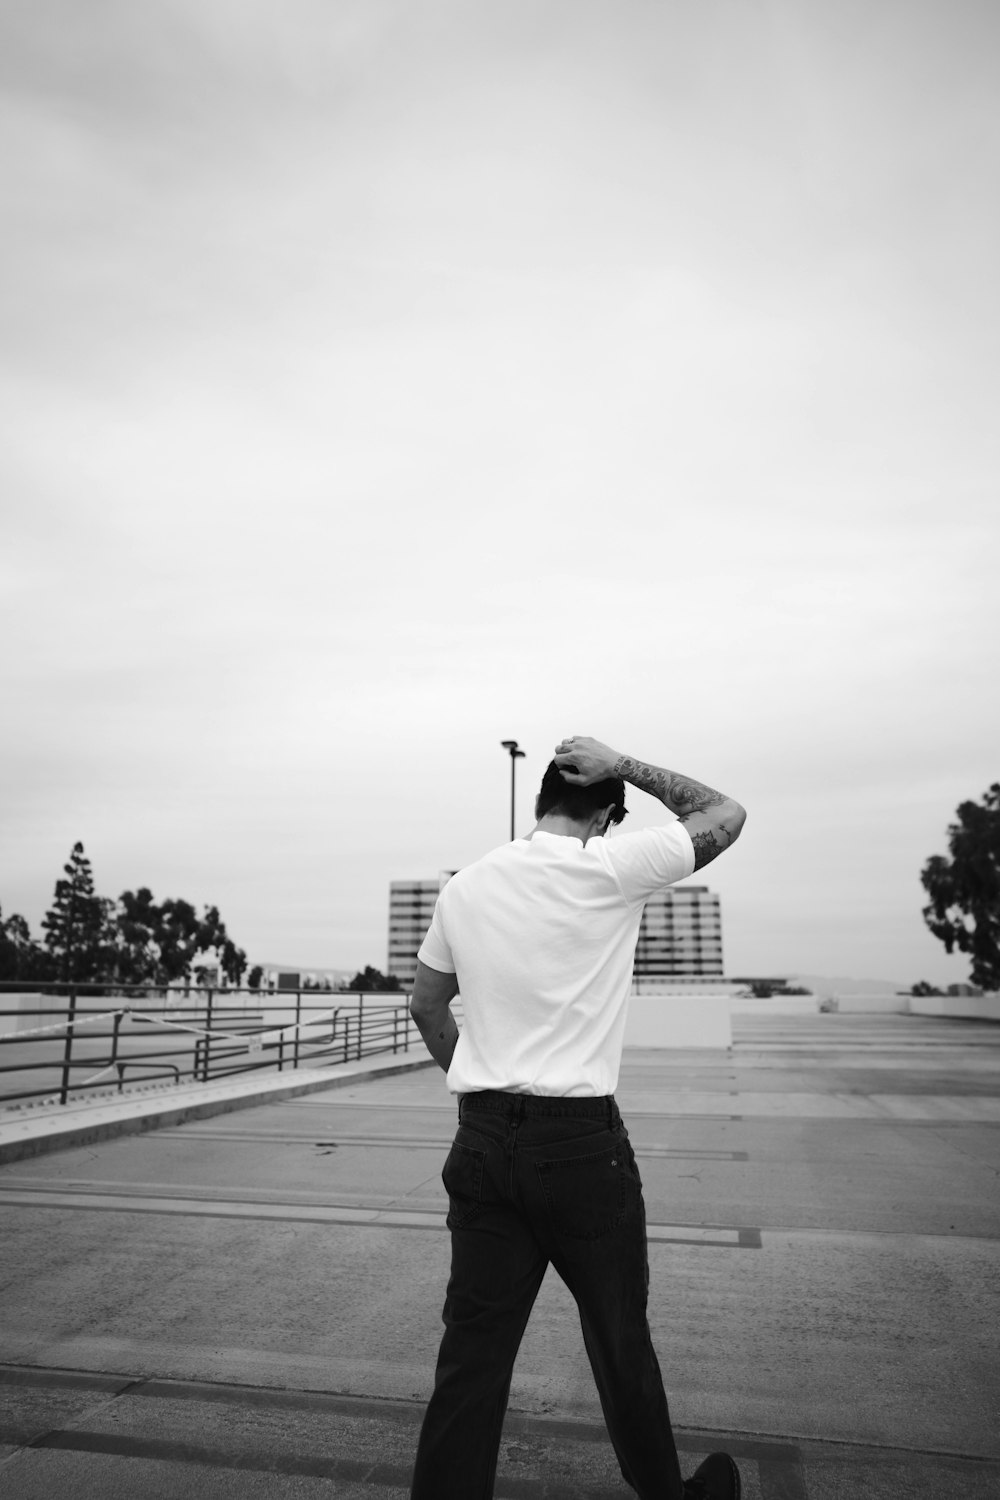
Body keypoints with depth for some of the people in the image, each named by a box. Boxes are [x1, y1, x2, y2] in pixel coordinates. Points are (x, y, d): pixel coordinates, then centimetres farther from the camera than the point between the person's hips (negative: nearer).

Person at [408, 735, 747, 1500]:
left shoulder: (467, 885, 4)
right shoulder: (612, 869, -12)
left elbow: (426, 1005, 15)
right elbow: (726, 814, 1)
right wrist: (623, 765, 1)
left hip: (482, 1141, 4)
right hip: (580, 1142, -4)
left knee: (472, 1356, 10)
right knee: (621, 1344, 16)